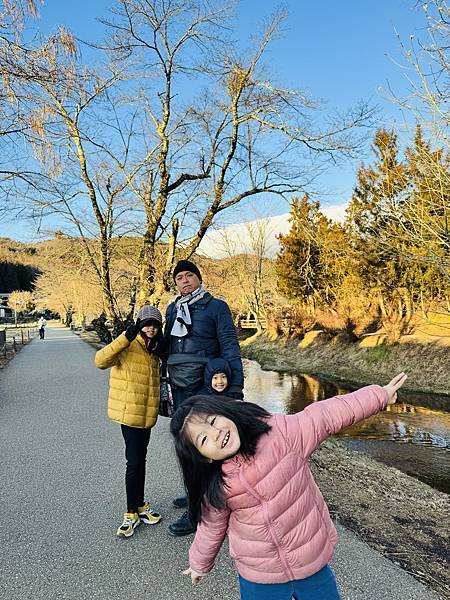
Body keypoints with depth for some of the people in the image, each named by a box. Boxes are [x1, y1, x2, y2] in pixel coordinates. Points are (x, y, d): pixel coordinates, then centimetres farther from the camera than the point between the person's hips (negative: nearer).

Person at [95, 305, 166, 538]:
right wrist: (126, 337, -34)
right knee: (134, 461, -4)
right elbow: (101, 361, -26)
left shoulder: (153, 349, 9)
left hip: (147, 412, 7)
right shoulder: (127, 346, -13)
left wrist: (161, 348, 1)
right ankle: (132, 513, 12)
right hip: (129, 412, -7)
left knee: (140, 459, 17)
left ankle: (139, 505, 31)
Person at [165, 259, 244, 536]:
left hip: (204, 386, -6)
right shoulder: (172, 309, 11)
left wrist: (236, 387, -14)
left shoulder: (216, 306, -5)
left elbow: (230, 347, -9)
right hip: (179, 386, 7)